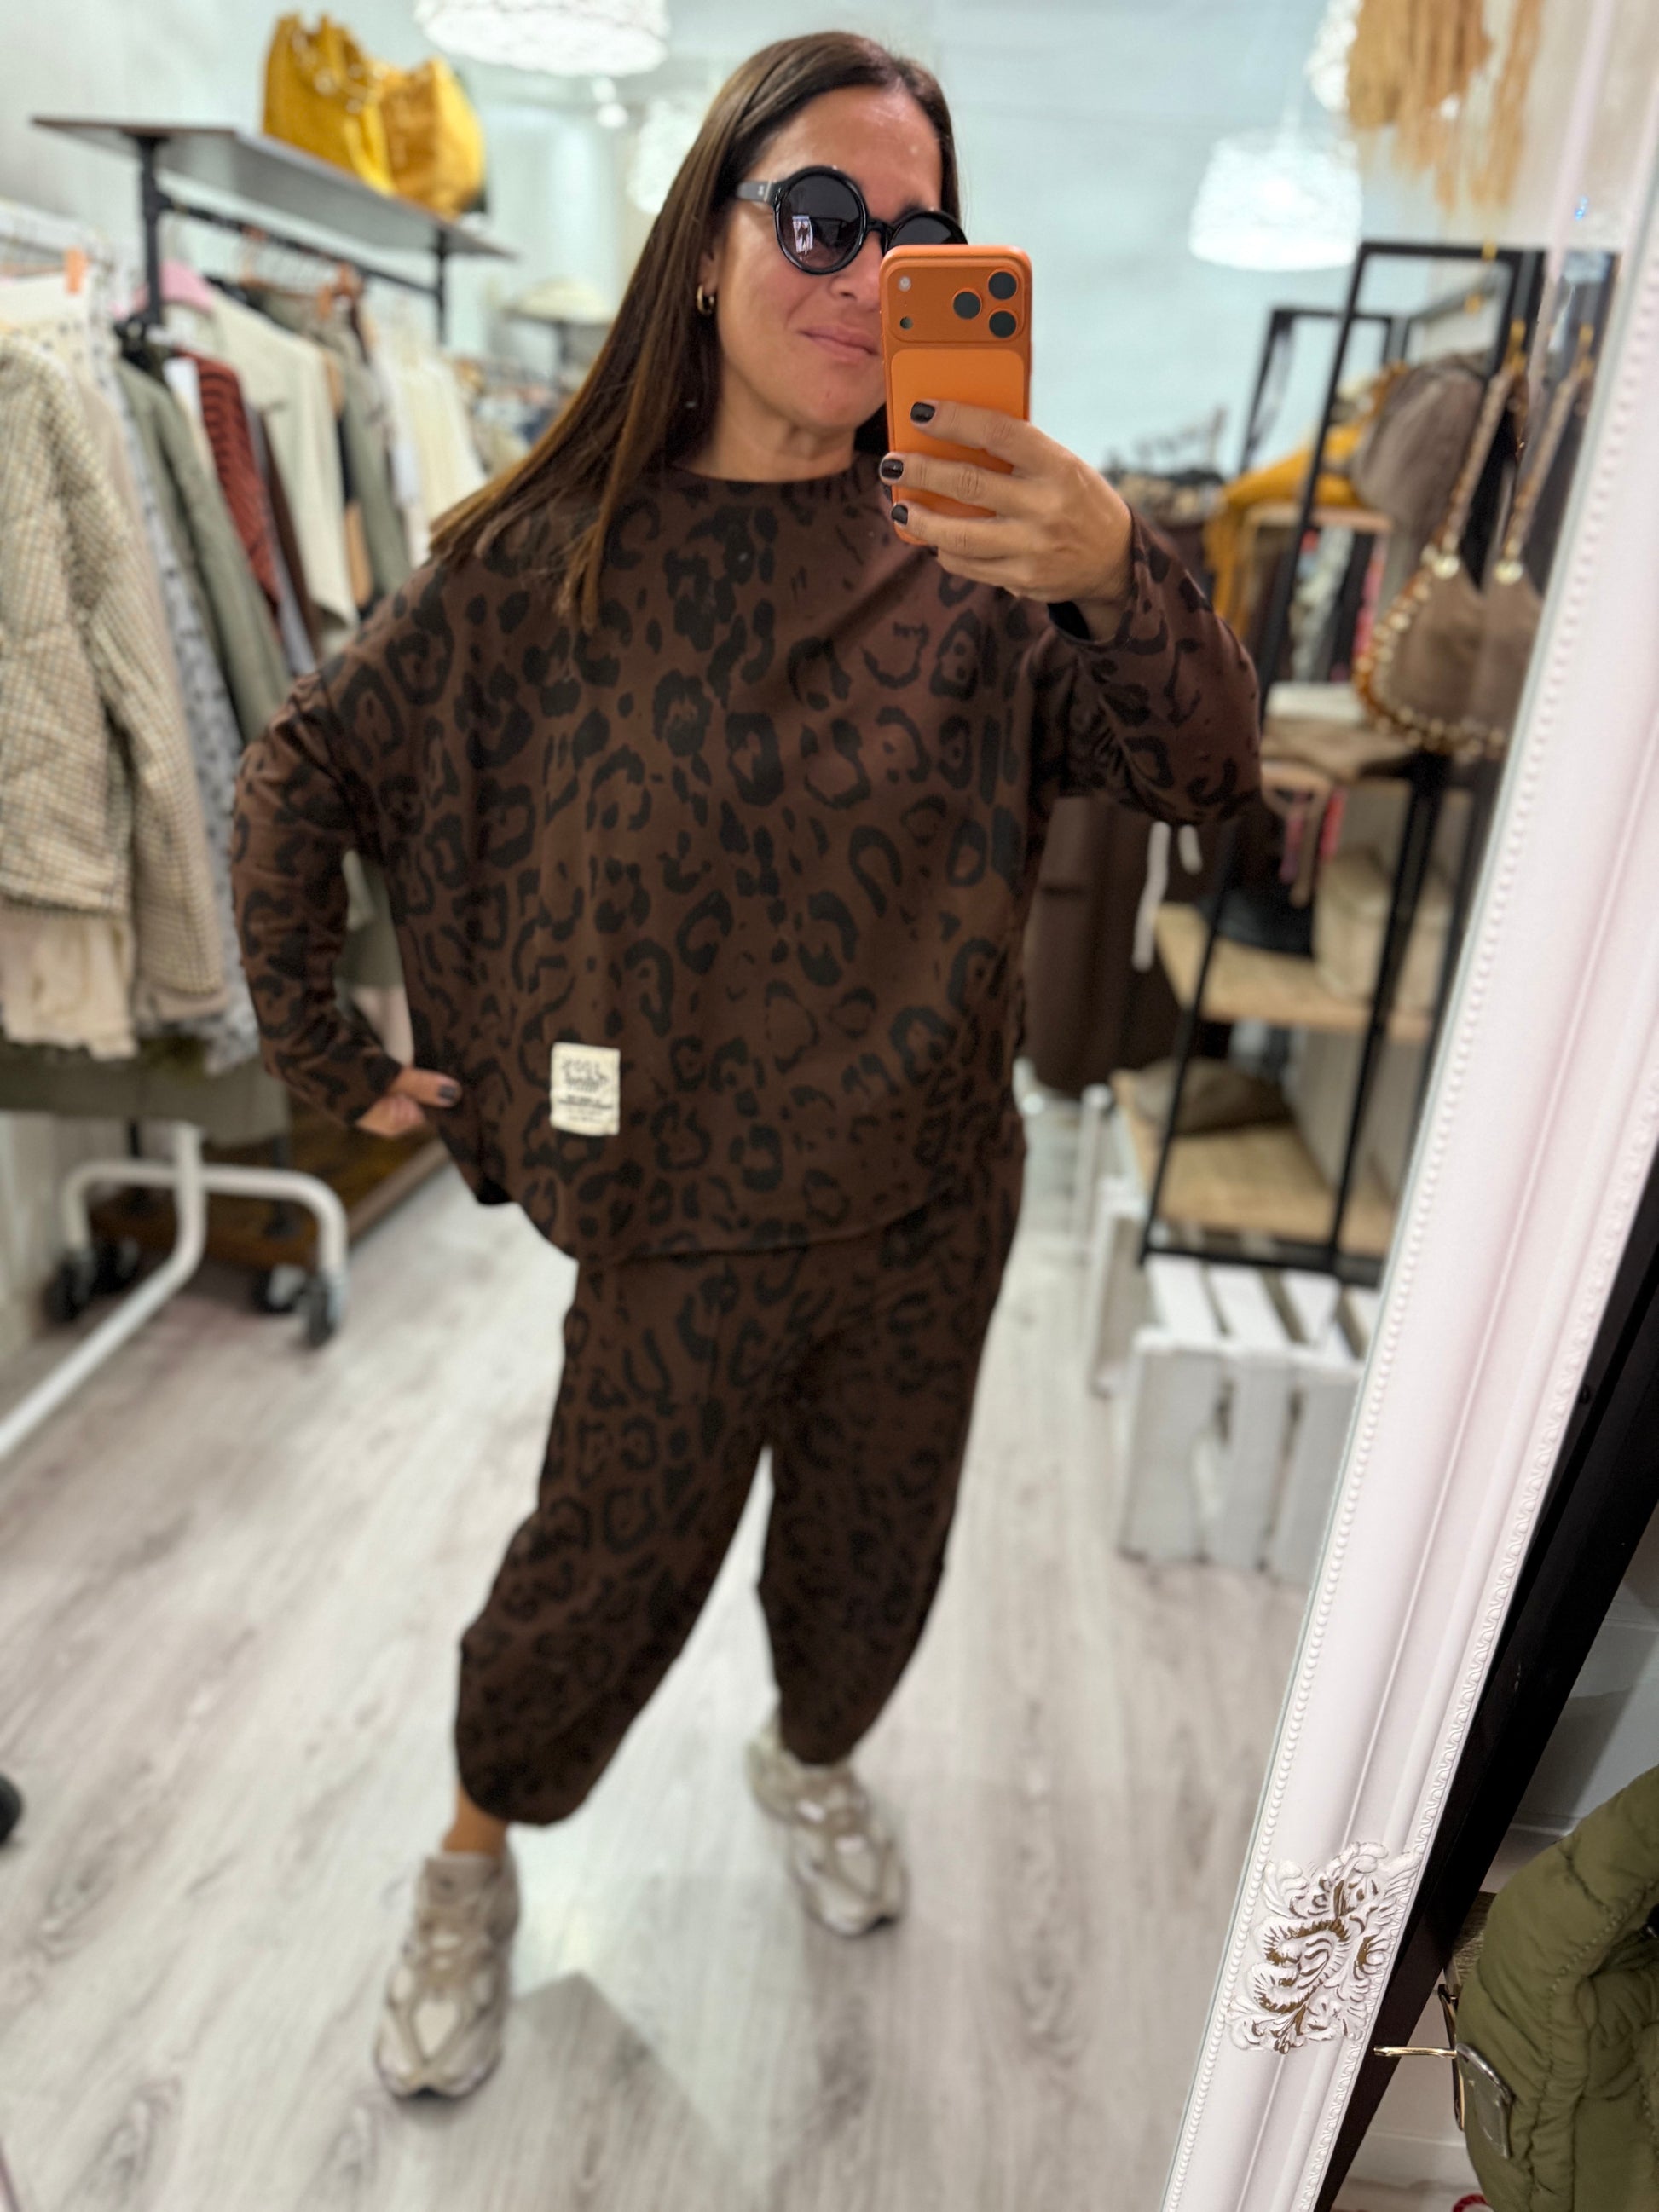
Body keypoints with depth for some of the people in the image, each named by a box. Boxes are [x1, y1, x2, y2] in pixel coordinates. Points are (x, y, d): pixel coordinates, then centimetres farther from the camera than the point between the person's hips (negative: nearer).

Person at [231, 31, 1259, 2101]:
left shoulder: (969, 561, -6)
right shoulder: (548, 558, -8)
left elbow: (1207, 769, -17)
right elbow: (302, 770, 2)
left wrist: (1116, 576, -36)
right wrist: (320, 1042, 0)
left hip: (930, 1210, 2)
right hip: (687, 1223, -2)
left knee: (871, 1570, 22)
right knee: (600, 1585, 15)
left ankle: (808, 1759, 57)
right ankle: (471, 1867, 46)